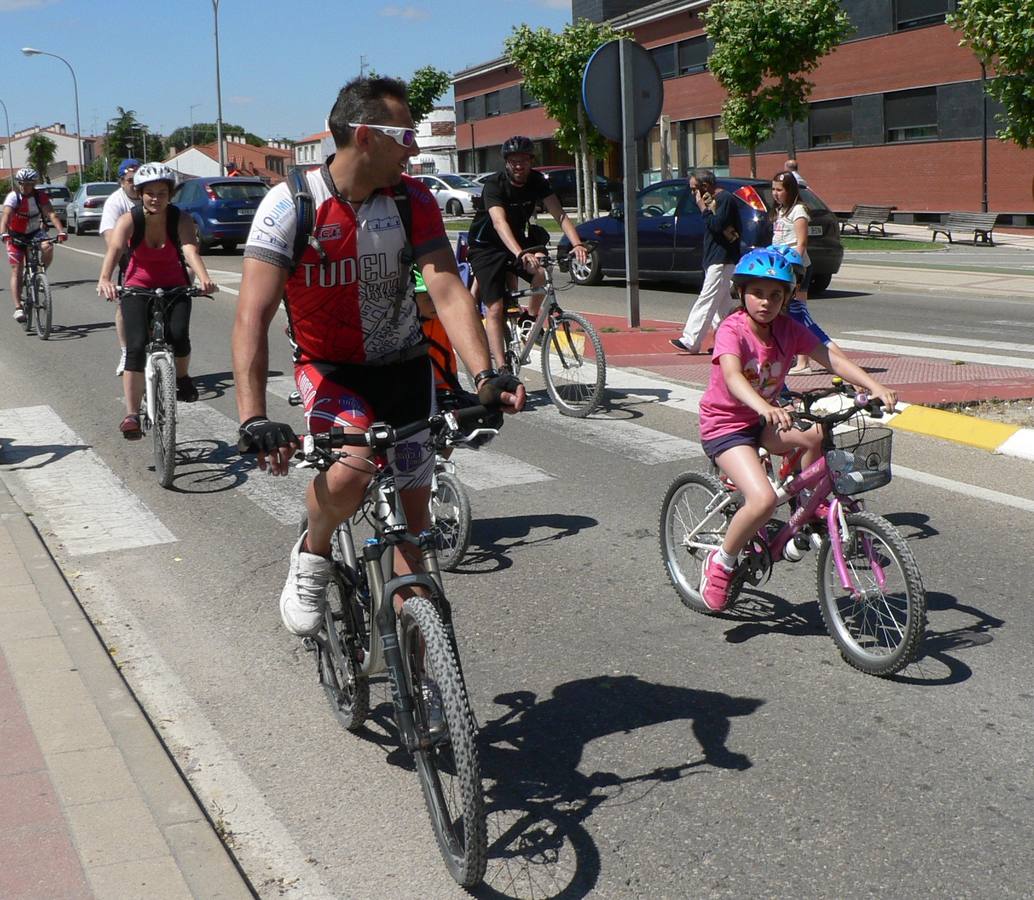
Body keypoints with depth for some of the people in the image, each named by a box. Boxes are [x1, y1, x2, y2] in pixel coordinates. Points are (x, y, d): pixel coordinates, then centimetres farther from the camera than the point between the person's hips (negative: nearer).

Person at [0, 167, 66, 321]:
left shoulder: (40, 196, -14)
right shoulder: (13, 197, -19)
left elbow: (51, 214, -27)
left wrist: (60, 231, -45)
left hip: (35, 233, 1)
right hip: (16, 235, -1)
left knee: (48, 247, -31)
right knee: (17, 271, -8)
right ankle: (18, 308, -9)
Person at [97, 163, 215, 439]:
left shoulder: (181, 220, -17)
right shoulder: (129, 220, -17)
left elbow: (190, 250, -34)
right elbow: (114, 249, -34)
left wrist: (203, 278, -55)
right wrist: (104, 279, -55)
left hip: (174, 287, 0)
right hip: (138, 288, 0)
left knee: (179, 335, -26)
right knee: (136, 347, -18)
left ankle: (182, 377, 7)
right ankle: (131, 414, -14)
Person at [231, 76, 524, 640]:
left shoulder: (413, 201, -10)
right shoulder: (290, 206, -20)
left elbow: (448, 291, -18)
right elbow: (252, 317, -26)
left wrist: (485, 376, -35)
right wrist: (252, 419, -38)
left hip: (402, 365, 3)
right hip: (328, 368, -3)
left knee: (413, 510, 4)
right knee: (350, 468, -32)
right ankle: (312, 557, 1)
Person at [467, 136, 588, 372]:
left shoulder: (537, 181, -10)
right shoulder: (494, 185, -24)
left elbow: (559, 214, -18)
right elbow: (499, 222, -40)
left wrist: (577, 244, -37)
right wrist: (521, 254, -57)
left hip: (517, 241, 4)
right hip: (486, 247, -4)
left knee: (543, 273, -25)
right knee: (495, 308, -14)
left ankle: (531, 320, 1)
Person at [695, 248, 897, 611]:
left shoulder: (787, 329, -3)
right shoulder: (732, 330, -20)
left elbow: (832, 359, -11)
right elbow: (732, 377, -38)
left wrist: (875, 387, -26)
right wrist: (764, 408, -57)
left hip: (764, 420, 6)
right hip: (724, 425, -6)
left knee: (821, 436, -20)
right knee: (764, 500, -26)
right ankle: (721, 562, -2)